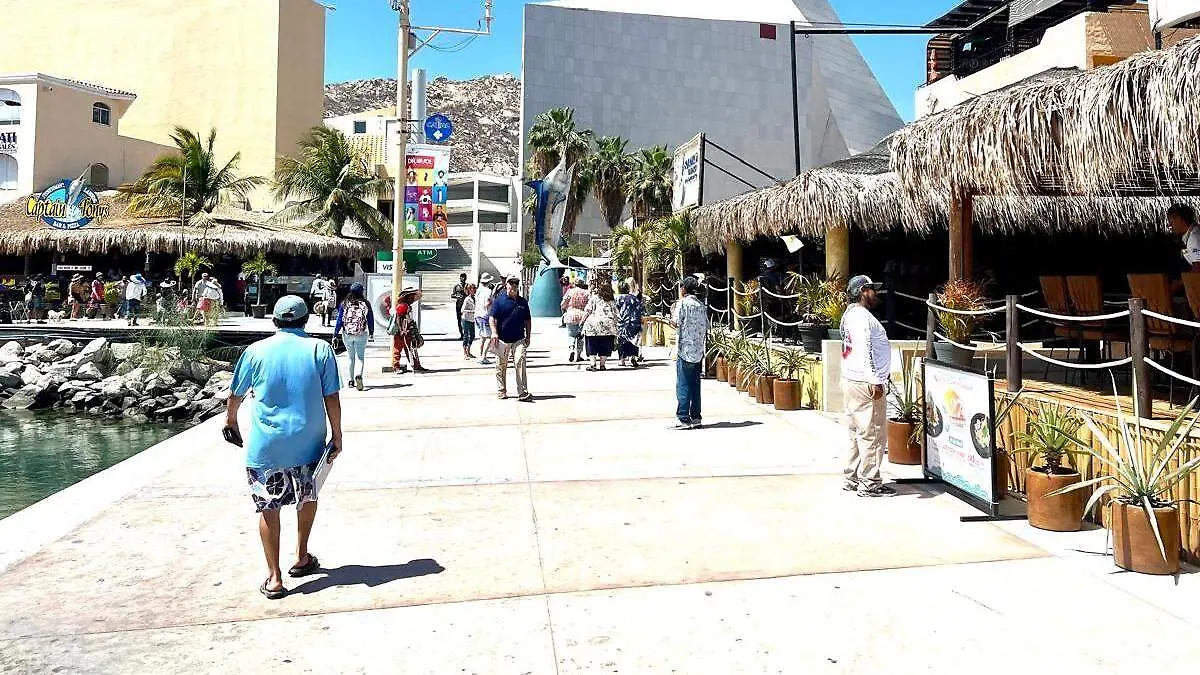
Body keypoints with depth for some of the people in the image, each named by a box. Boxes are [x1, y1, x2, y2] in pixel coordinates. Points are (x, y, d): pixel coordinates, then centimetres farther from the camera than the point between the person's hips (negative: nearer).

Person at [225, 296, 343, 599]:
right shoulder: (321, 349, -3)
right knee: (308, 497, 23)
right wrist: (337, 437, 4)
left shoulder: (257, 350, -1)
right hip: (308, 442, 1)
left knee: (268, 508, 8)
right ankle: (301, 557, 33)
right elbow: (332, 398, -5)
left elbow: (236, 393, 10)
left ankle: (274, 578, 10)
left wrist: (230, 419, 30)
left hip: (265, 446, 0)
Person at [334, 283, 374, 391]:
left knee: (351, 357, 15)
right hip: (361, 334, -2)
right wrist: (371, 333, 17)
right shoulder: (366, 304, -4)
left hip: (347, 334, 2)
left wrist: (335, 334, 4)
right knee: (360, 357, 2)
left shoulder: (344, 304, -2)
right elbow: (371, 320, 3)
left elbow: (339, 320, -1)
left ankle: (351, 380, 21)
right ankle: (358, 375, -24)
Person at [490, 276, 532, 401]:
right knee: (501, 366, 6)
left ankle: (523, 392, -12)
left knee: (520, 363, -11)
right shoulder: (499, 299, 1)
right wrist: (494, 333, -13)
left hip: (519, 339, 2)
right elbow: (493, 317, -2)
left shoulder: (523, 302, 13)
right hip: (502, 339, -2)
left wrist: (528, 336, 14)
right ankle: (501, 391, 19)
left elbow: (527, 320, 19)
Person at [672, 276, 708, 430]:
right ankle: (696, 417, 12)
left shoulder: (682, 303, -6)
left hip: (685, 350, -6)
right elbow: (706, 328, 12)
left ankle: (683, 418, -5)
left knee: (683, 385, -3)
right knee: (695, 385, 10)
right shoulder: (702, 305, 11)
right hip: (699, 350, 6)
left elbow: (676, 323, -11)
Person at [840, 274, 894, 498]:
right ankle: (869, 483, 0)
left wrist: (883, 373, 27)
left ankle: (852, 479, 20)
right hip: (865, 384, -11)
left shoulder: (851, 314, 18)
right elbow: (865, 351, -23)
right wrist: (875, 381, -25)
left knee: (857, 433, 15)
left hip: (851, 381, 11)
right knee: (872, 434, -5)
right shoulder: (862, 316, -14)